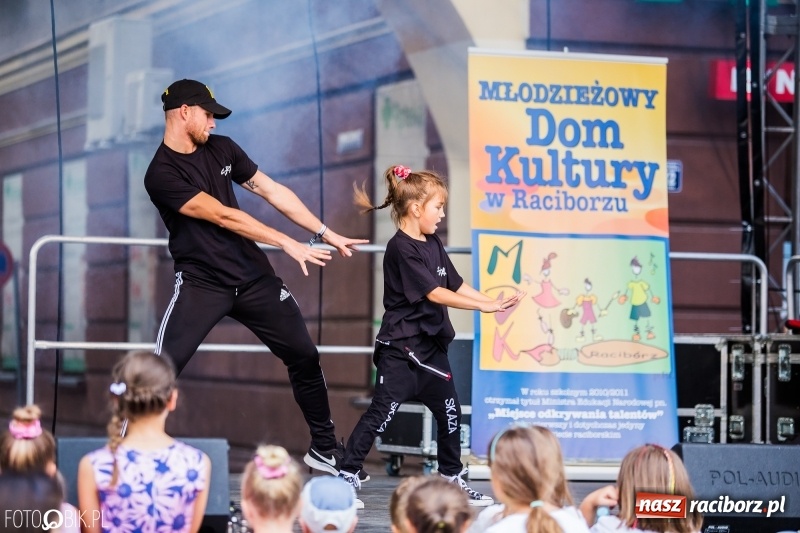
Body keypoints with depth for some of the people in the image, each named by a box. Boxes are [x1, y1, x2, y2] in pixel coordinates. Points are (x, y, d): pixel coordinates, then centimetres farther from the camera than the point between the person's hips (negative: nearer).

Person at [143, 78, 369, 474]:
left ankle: (324, 449, 23)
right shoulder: (162, 174, -15)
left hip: (253, 275, 6)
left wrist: (327, 235, 6)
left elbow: (272, 191, 8)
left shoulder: (222, 148, 5)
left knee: (304, 356, 8)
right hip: (201, 282, -6)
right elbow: (222, 216, -19)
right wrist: (288, 243, -19)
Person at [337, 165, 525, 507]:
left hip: (431, 345, 9)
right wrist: (483, 306, -22)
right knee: (381, 412, -7)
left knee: (449, 412, 12)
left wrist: (495, 302, -1)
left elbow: (456, 285, 11)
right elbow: (434, 293, -21)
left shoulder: (433, 245, 10)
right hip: (400, 348, -9)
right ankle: (346, 476, -2)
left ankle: (452, 479, 23)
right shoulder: (401, 249, -16)